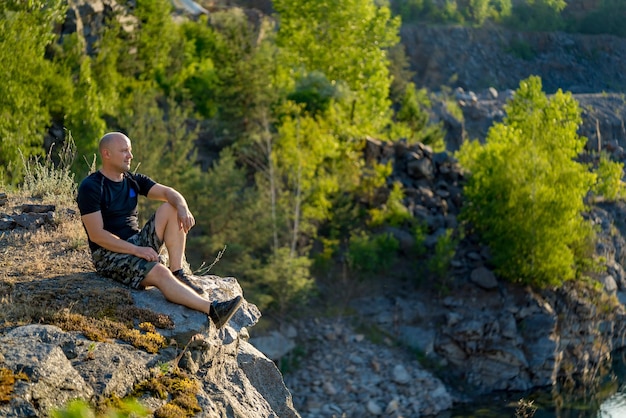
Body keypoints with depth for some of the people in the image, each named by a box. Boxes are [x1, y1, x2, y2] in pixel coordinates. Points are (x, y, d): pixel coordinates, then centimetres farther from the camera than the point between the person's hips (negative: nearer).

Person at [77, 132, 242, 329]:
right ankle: (212, 310, -38)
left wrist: (182, 207, -26)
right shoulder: (90, 187, -11)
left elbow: (168, 192, -1)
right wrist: (137, 250, -24)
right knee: (159, 272, -32)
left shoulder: (133, 180, 10)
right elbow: (96, 235, -18)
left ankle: (177, 273, -17)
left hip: (137, 243, 7)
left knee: (171, 209, -10)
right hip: (109, 254, -7)